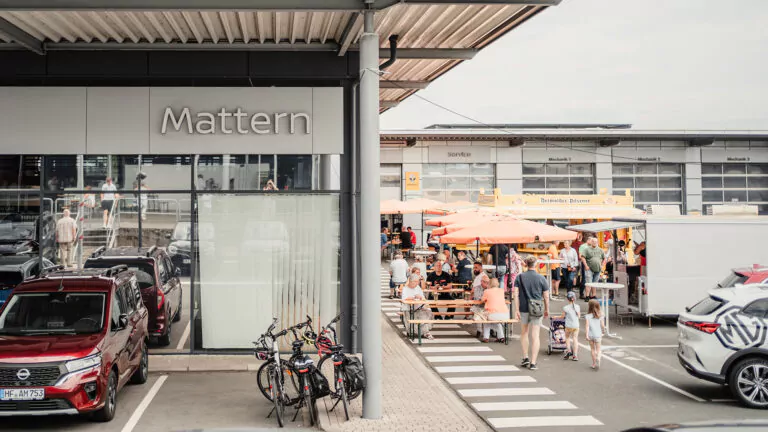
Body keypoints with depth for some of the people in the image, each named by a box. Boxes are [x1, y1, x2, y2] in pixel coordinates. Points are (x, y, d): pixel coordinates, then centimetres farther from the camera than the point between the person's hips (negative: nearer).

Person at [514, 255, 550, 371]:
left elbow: (516, 294, -6)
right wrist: (547, 310, 12)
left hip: (524, 309, 1)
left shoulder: (520, 277, 0)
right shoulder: (541, 278, -3)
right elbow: (546, 296, 0)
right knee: (535, 335, 0)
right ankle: (533, 363, -2)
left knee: (524, 332, 21)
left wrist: (516, 310, -4)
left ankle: (525, 358, 21)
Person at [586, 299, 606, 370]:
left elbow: (587, 326, -13)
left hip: (591, 335, 0)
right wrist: (603, 331, 18)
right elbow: (602, 325, -1)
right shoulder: (600, 315, -5)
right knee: (598, 349, 6)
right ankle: (598, 358, -24)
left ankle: (594, 364, 20)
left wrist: (587, 335, -13)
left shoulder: (588, 316, -8)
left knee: (592, 349, 15)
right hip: (598, 335, 0)